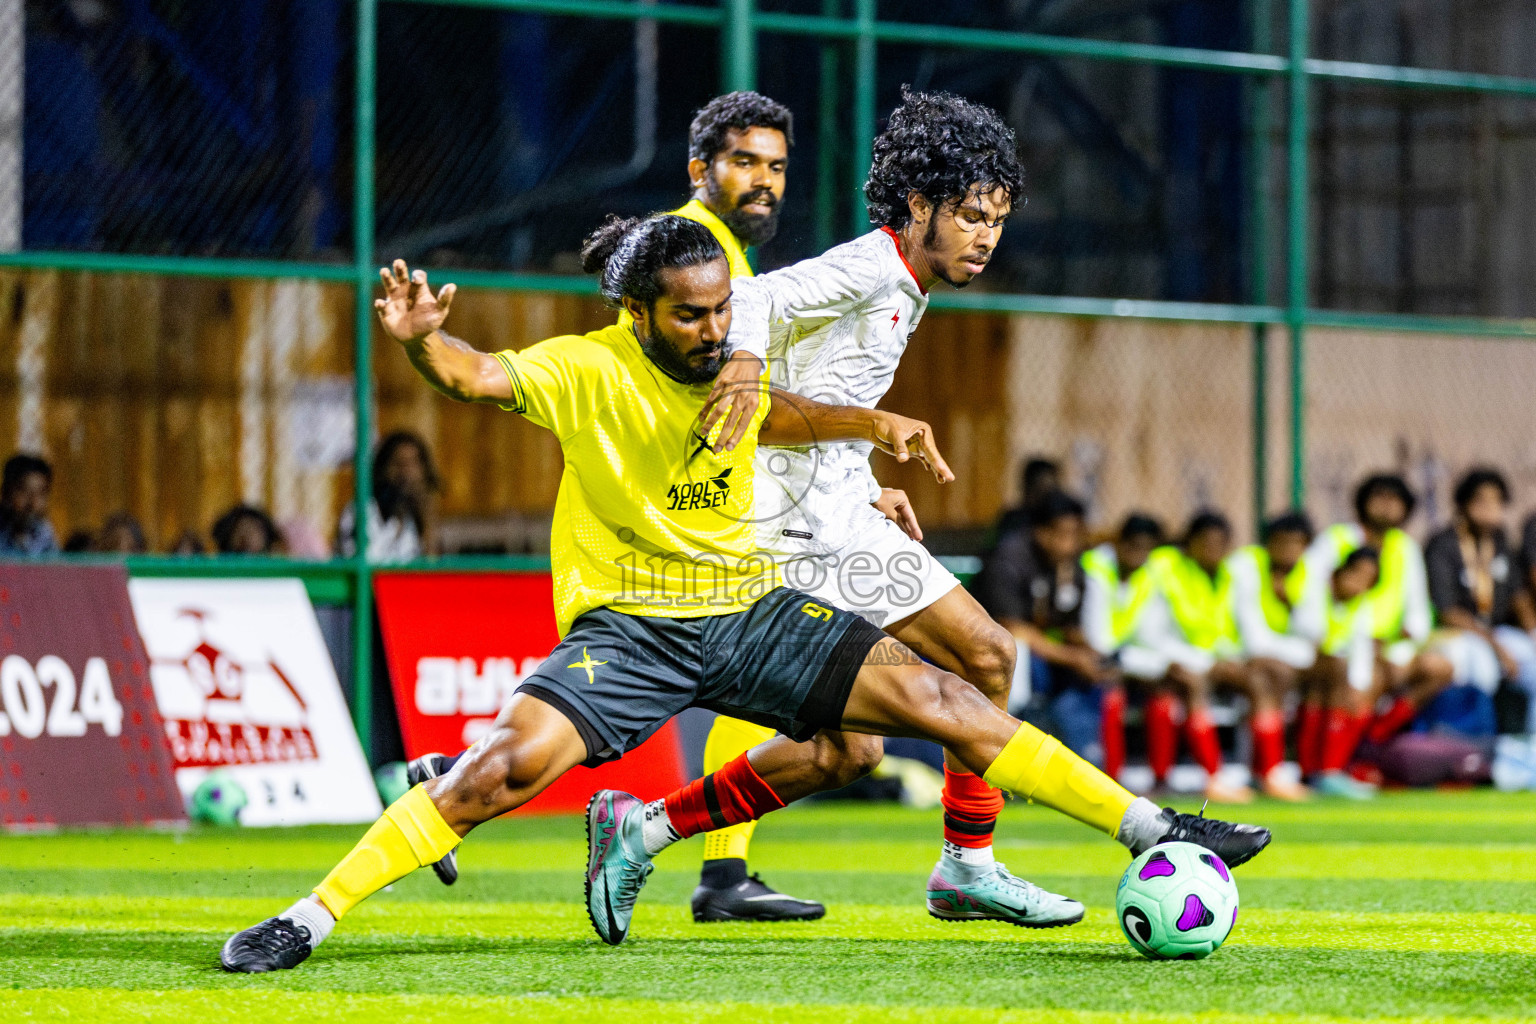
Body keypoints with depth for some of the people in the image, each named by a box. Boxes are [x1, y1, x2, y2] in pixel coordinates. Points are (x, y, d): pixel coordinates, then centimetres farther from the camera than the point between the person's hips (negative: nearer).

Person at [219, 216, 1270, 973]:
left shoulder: (734, 365, 5)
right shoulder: (587, 371, -12)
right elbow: (482, 377, -26)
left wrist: (873, 422, -24)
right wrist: (423, 340, -48)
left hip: (750, 610, 4)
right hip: (629, 626, -4)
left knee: (939, 699, -9)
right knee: (506, 763, -26)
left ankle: (1151, 827, -3)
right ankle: (307, 920, -17)